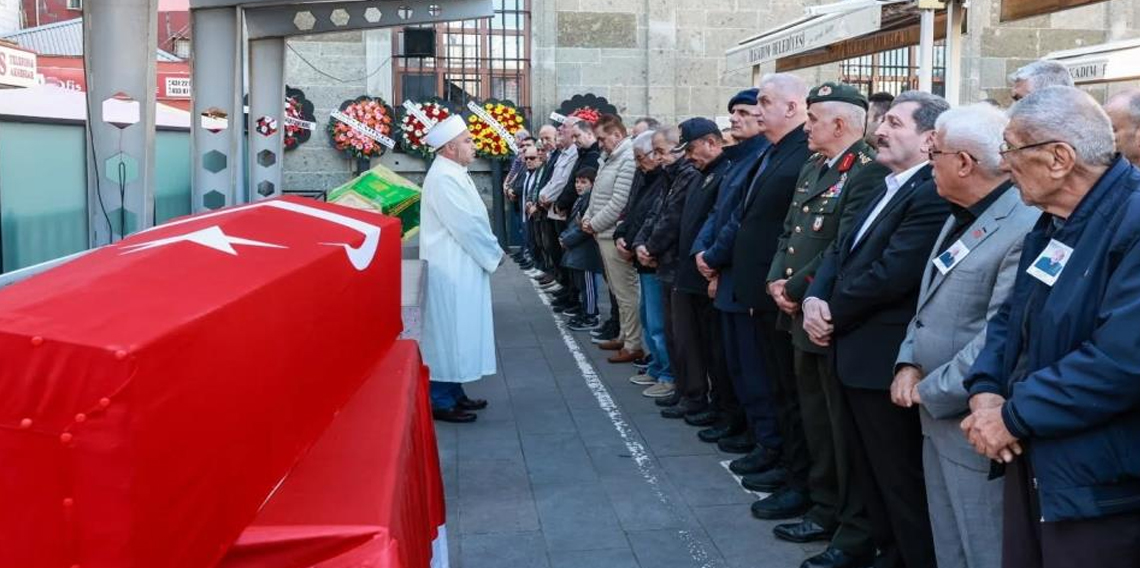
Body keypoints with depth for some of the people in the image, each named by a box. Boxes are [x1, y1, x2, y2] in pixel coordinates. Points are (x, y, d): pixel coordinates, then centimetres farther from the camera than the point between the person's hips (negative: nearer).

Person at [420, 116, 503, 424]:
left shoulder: (454, 174, 12)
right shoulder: (443, 178, -19)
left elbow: (473, 219, 16)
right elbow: (466, 224, -21)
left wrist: (490, 250, 6)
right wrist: (494, 252, -9)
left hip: (462, 266, 10)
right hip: (450, 269, -10)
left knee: (458, 330, 15)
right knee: (448, 331, -3)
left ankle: (453, 393, 24)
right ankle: (441, 401, 4)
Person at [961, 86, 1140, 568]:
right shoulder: (1053, 222, 11)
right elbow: (1012, 317, 15)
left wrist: (1013, 417, -20)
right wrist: (985, 391, -5)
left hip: (1099, 488, -9)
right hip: (1031, 463, 9)